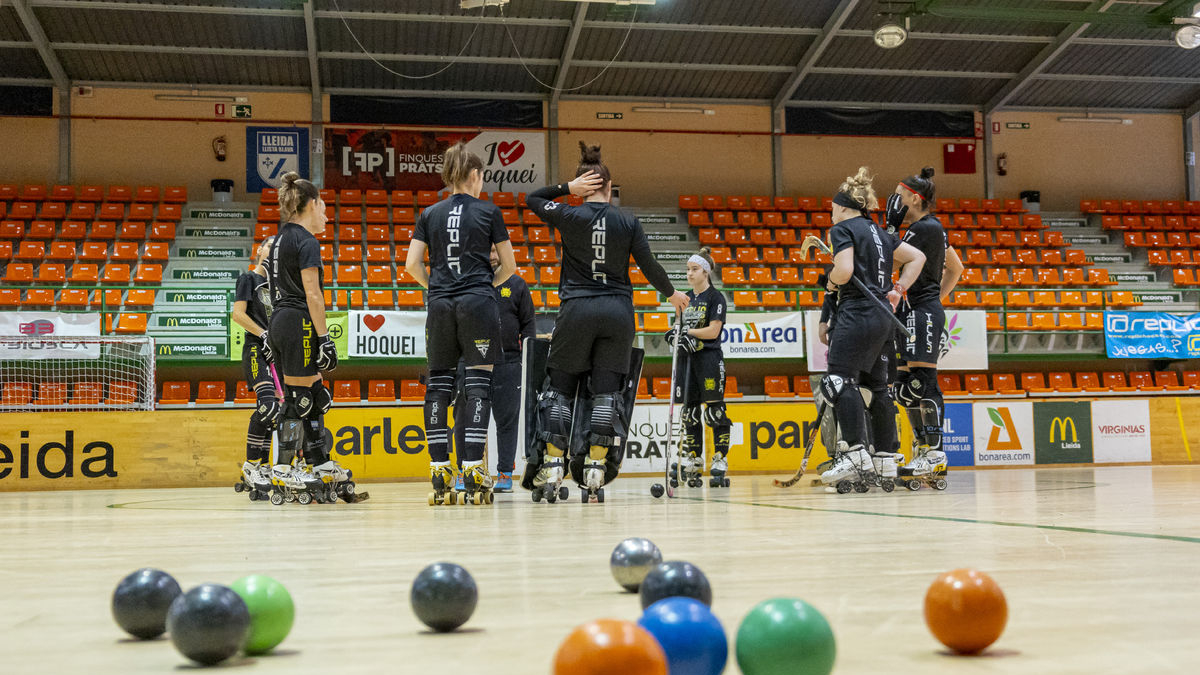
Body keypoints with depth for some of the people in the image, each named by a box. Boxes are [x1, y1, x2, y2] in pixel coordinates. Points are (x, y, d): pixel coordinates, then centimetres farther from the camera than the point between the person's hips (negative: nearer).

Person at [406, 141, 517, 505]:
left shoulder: (430, 214, 9)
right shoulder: (489, 212, 3)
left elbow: (412, 264, 5)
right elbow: (509, 266, 5)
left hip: (440, 306, 3)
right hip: (478, 304, -3)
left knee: (438, 385, 6)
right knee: (478, 384, -2)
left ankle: (439, 472, 2)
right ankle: (473, 470, -10)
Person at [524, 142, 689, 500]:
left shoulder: (570, 217, -3)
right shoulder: (628, 222, 2)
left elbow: (532, 199, 13)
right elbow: (649, 265, 6)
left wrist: (567, 187, 3)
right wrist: (672, 294, 22)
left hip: (577, 309, -1)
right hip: (618, 311, 1)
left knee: (561, 389, 9)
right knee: (607, 391, 4)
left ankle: (551, 468, 5)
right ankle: (595, 470, 0)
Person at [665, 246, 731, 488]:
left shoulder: (715, 297, -5)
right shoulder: (686, 298, 15)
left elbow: (713, 331, -13)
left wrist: (689, 332, -15)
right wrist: (676, 334, -3)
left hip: (709, 358, -7)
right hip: (687, 358, 7)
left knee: (715, 410, -8)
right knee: (689, 411, 7)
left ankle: (720, 462, -6)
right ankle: (692, 462, 13)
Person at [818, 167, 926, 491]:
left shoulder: (843, 229, -3)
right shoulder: (879, 232, 21)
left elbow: (844, 271, -17)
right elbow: (917, 257, 21)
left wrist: (830, 279, 4)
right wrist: (898, 289, 17)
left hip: (858, 312, -9)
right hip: (884, 316, 9)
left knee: (839, 380, -12)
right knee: (876, 385, 11)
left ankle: (857, 453, -23)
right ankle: (885, 460, 13)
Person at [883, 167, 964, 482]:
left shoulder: (924, 228, -13)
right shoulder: (933, 227, 18)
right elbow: (956, 269, 26)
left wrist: (891, 225, -7)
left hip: (922, 314, -10)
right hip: (913, 314, 10)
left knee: (922, 381, -11)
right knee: (905, 385, 10)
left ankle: (935, 454, -8)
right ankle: (924, 449, 15)